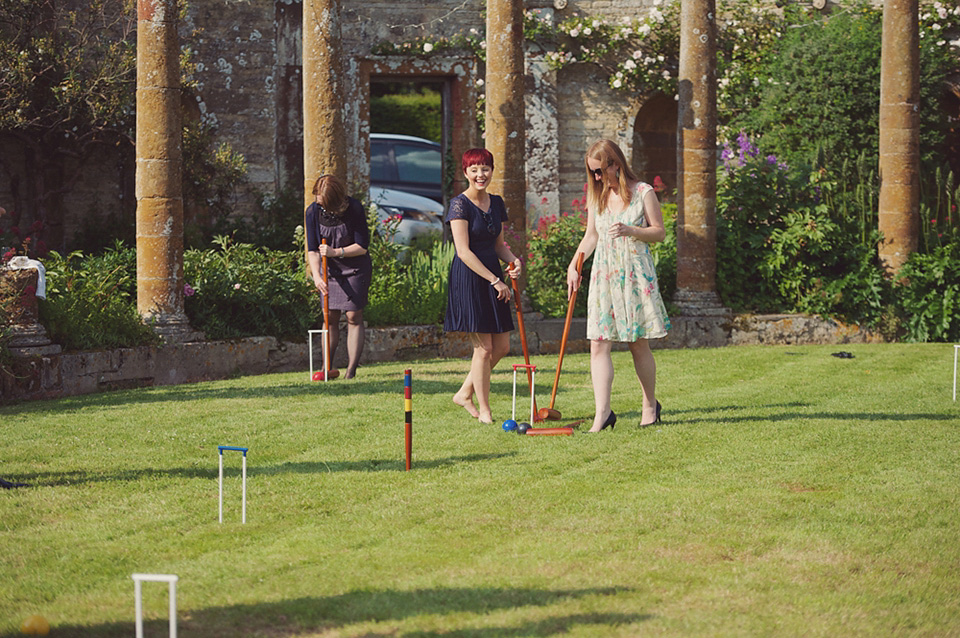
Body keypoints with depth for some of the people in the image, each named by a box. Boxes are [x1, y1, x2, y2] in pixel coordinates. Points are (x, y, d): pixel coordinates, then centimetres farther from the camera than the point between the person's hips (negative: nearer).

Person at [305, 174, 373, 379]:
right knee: (330, 317, 2)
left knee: (354, 317, -6)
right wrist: (316, 275, -23)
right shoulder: (313, 212, -10)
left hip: (355, 269, -3)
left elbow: (362, 246, -15)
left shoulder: (354, 209, -19)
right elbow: (312, 249, -9)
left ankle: (351, 369, -4)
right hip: (331, 270, 3)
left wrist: (336, 252, -25)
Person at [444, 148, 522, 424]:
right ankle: (484, 410, 5)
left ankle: (465, 393, 23)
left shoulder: (496, 203, 11)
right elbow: (464, 252, -16)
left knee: (502, 347, 7)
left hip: (493, 277, 8)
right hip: (469, 279, -8)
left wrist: (513, 259, -3)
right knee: (484, 348, -6)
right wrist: (495, 280, -18)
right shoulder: (460, 205, -11)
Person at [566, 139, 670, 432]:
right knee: (599, 344, -8)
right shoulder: (597, 196, 11)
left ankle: (650, 405, 21)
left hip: (635, 273, -4)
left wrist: (631, 230, -18)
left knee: (639, 344, 2)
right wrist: (573, 266, 5)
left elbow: (659, 232, -1)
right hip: (604, 274, 4)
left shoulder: (643, 192, -3)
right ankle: (602, 412, -12)